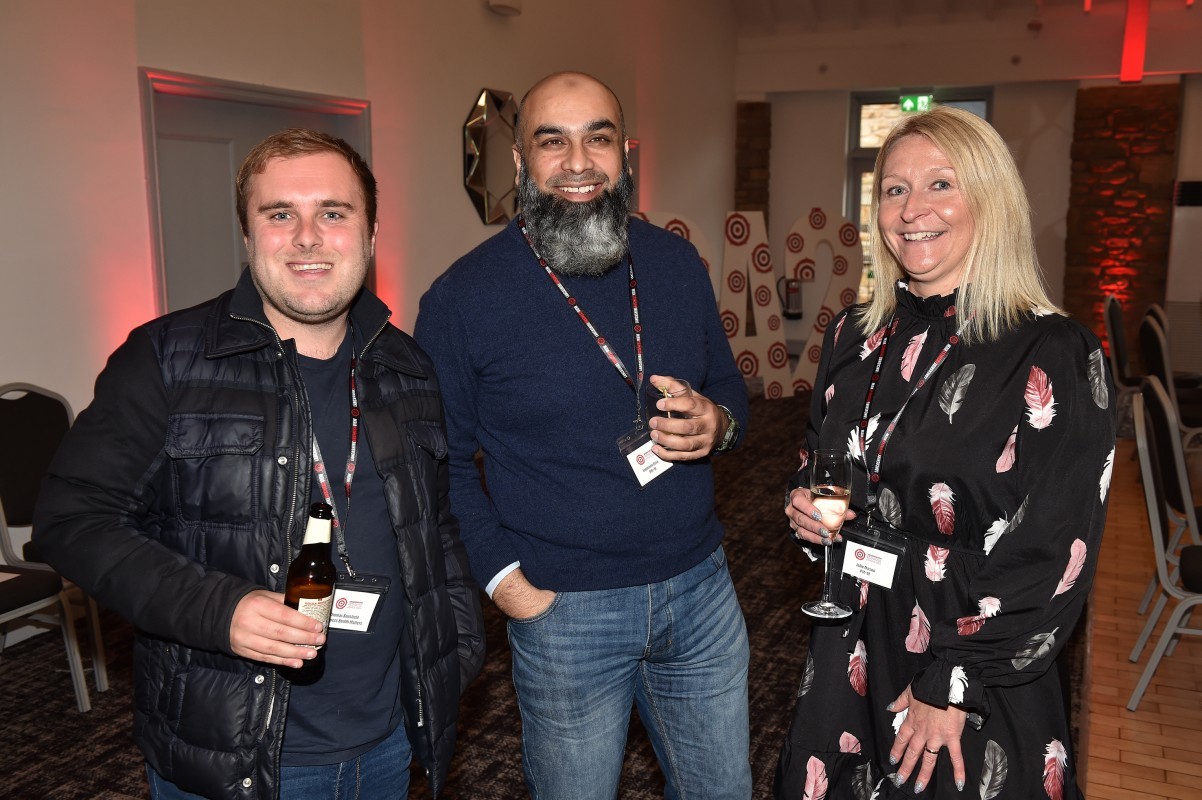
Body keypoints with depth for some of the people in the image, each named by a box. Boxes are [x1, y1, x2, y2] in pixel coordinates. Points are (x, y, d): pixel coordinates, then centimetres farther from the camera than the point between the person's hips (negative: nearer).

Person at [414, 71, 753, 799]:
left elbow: (729, 385, 13)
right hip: (565, 606, -4)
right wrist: (502, 576, -10)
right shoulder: (463, 298, -11)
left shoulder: (678, 263, 2)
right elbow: (444, 459, -4)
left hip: (699, 583, 4)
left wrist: (719, 424, -9)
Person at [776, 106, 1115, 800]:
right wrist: (806, 501, -6)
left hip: (977, 687, -5)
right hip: (851, 651, 5)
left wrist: (950, 688, -15)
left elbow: (1053, 559, -16)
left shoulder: (1055, 357, -15)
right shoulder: (855, 337, 2)